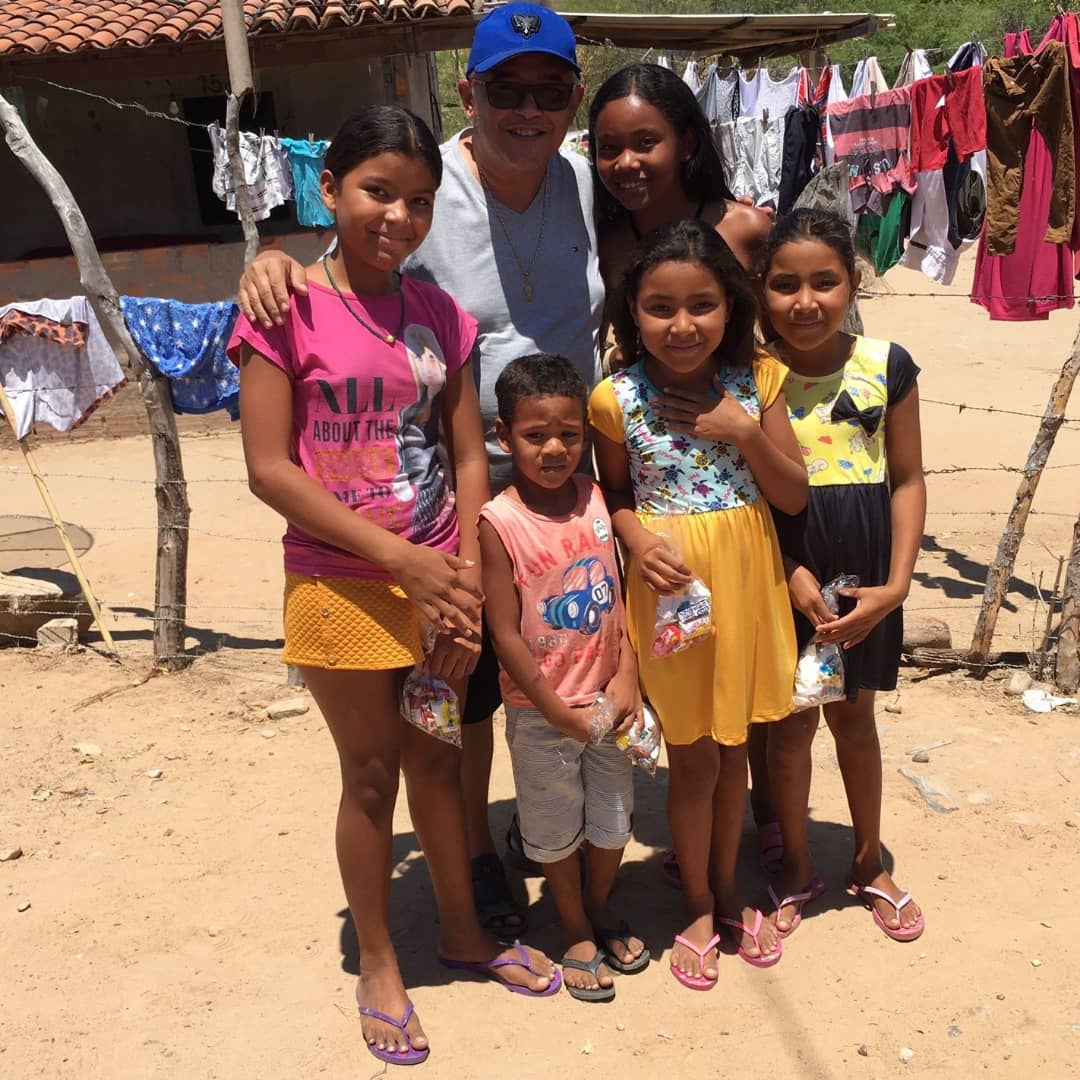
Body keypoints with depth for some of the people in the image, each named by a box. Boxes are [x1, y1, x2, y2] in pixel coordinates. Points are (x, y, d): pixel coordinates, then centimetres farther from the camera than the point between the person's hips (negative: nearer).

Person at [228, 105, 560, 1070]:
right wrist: (406, 562, -17)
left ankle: (462, 929, 39)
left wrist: (467, 581, -7)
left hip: (439, 581, 4)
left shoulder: (439, 316, 4)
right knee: (371, 775, 10)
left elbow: (470, 457, 4)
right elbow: (270, 468, -15)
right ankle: (378, 964, 31)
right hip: (342, 587, -4)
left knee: (438, 761, 18)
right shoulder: (288, 309, -10)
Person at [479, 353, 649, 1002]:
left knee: (613, 815, 19)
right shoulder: (500, 522, -19)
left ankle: (602, 911, 45)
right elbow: (506, 634, -17)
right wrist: (561, 714, -14)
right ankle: (578, 933, 37)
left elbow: (617, 592, 2)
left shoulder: (594, 498, -4)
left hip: (607, 699, 4)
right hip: (541, 711, -4)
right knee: (556, 827, 14)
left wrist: (627, 675, -8)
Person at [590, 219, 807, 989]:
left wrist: (745, 430, -17)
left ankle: (729, 891, 40)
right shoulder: (618, 400, -10)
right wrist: (639, 543, -17)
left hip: (746, 581, 2)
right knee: (693, 756, 11)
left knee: (733, 746, 18)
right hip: (670, 585, -2)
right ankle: (699, 909, 34)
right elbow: (617, 495, 3)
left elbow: (795, 496, -4)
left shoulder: (756, 381, -6)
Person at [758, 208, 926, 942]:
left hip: (864, 575, 1)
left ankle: (870, 862, 39)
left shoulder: (887, 367, -7)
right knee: (790, 724, 12)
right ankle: (797, 868, 34)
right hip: (780, 571, -1)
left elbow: (908, 480, -2)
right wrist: (790, 573, -19)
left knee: (854, 717, 19)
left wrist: (897, 583, -10)